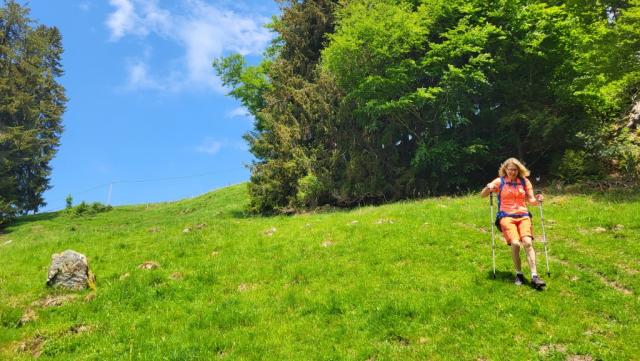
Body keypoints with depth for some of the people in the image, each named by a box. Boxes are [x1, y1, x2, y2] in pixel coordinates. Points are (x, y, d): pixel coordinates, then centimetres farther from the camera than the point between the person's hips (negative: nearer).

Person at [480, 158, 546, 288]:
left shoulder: (524, 181, 10)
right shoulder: (499, 181, 4)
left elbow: (531, 200, 10)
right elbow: (482, 195, 2)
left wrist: (537, 200, -13)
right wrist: (488, 187, -19)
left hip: (523, 216, 2)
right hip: (506, 217, -2)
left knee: (527, 242, -21)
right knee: (515, 243, -22)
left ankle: (534, 276, -18)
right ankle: (519, 274, -3)